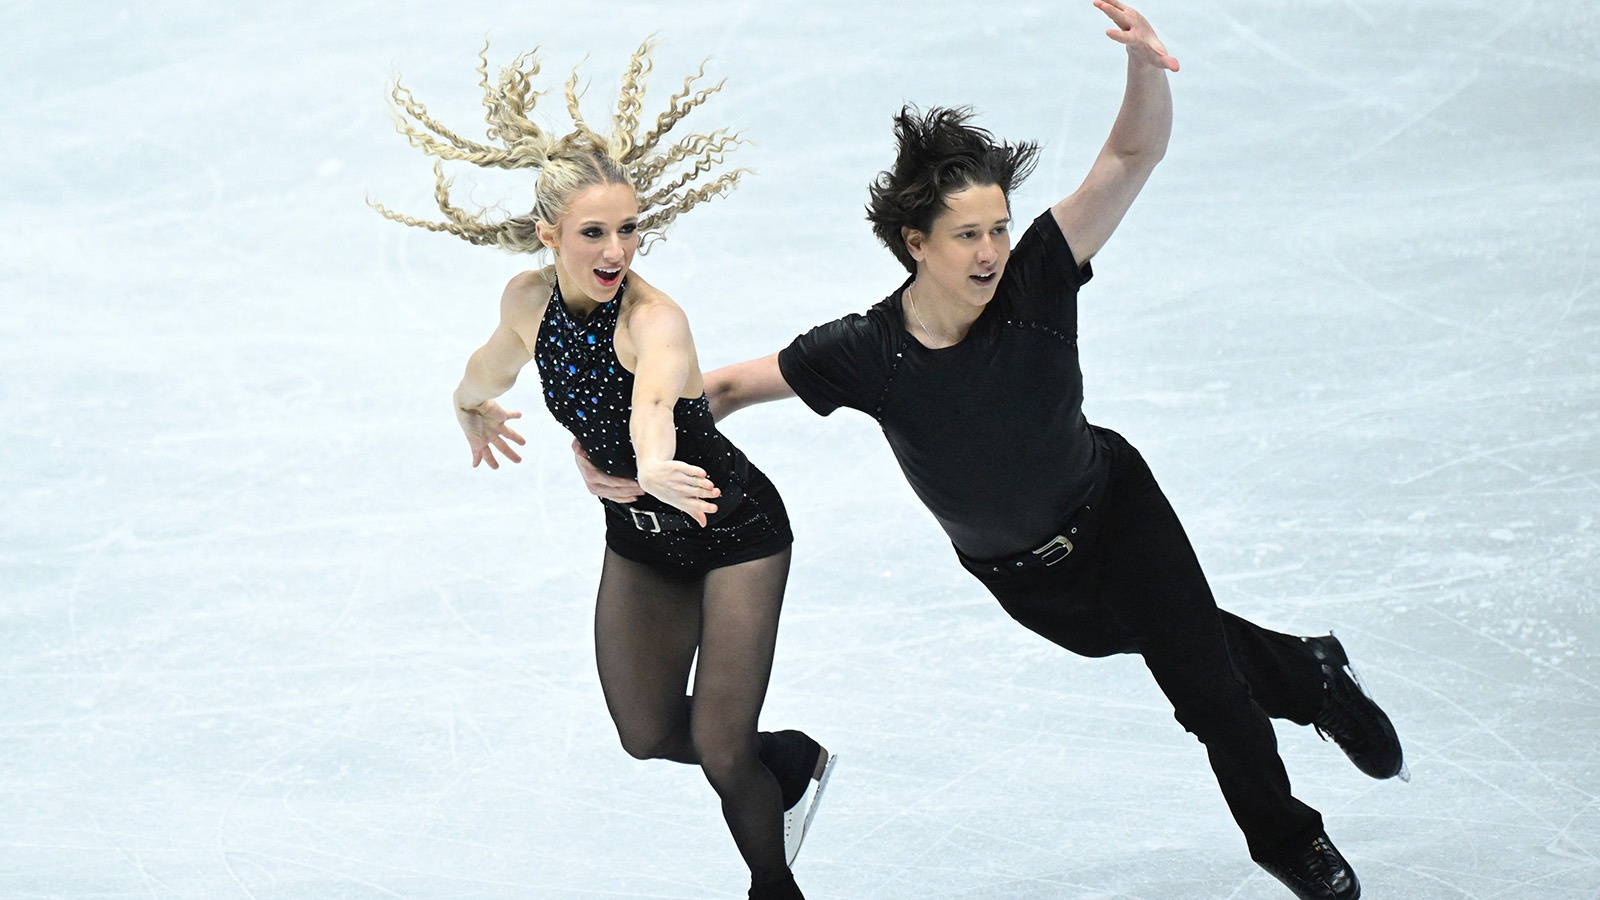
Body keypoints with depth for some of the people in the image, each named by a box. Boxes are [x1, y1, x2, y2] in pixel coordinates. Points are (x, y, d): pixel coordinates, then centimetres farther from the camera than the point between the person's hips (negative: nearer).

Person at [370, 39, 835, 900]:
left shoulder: (654, 319, -32)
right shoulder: (530, 301, -14)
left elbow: (655, 400, -56)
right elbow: (497, 360, 13)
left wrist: (653, 464, -78)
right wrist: (473, 406, 34)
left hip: (734, 531, -6)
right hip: (639, 538, 6)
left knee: (723, 750, -9)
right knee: (649, 733, 13)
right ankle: (792, 763, 41)